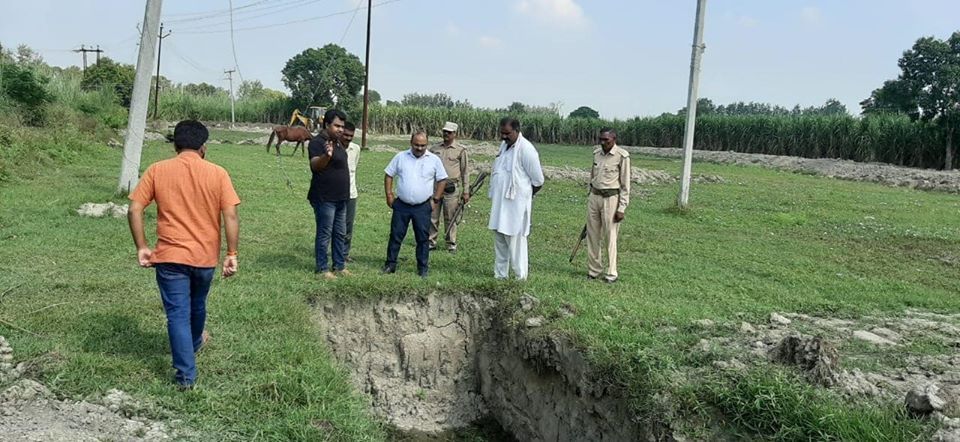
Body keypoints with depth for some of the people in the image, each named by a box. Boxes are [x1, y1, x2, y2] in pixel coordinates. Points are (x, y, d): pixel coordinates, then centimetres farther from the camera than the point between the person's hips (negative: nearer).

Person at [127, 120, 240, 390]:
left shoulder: (157, 170, -3)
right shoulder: (217, 173, -5)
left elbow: (134, 210, -6)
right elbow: (230, 216, -11)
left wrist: (141, 247, 1)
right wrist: (232, 254, -6)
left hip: (170, 257, -1)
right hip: (205, 257, 2)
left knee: (178, 314, 5)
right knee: (197, 305, 26)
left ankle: (186, 375, 6)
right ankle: (195, 342, 51)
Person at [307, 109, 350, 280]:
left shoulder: (337, 142, 12)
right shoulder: (318, 142, -16)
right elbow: (315, 165, -33)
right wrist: (326, 156, -52)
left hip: (340, 198, 9)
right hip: (325, 198, -9)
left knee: (340, 234, 14)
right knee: (324, 234, -1)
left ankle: (339, 266, 24)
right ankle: (322, 268, 9)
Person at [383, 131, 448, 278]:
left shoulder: (434, 160, -1)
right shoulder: (400, 157, 1)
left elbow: (442, 180, 5)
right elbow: (388, 175, 7)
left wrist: (435, 199, 0)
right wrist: (389, 195, 1)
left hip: (423, 207, -1)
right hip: (401, 205, 1)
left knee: (423, 238, 5)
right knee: (395, 235, 7)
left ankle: (423, 268, 15)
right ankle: (390, 264, 18)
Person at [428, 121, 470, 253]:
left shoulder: (460, 150, 1)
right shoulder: (435, 149, 11)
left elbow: (465, 172, 2)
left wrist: (466, 191, -2)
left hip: (451, 188, -3)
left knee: (450, 218, 3)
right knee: (432, 217, 5)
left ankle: (451, 244, 14)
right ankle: (431, 242, 14)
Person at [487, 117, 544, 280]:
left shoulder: (526, 149, -15)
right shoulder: (504, 145, 11)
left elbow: (538, 181, -11)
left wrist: (525, 193, 4)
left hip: (515, 203, -8)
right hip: (500, 201, 8)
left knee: (515, 239, -3)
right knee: (499, 237, 13)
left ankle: (520, 276, 8)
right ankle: (500, 274, 23)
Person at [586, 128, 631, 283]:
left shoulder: (622, 156, -10)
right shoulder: (596, 153, 7)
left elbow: (625, 185, -8)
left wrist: (621, 208, -11)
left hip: (610, 199, -6)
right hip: (594, 197, 6)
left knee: (610, 238, -1)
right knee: (593, 235, 9)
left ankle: (611, 273, 10)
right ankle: (594, 270, 19)